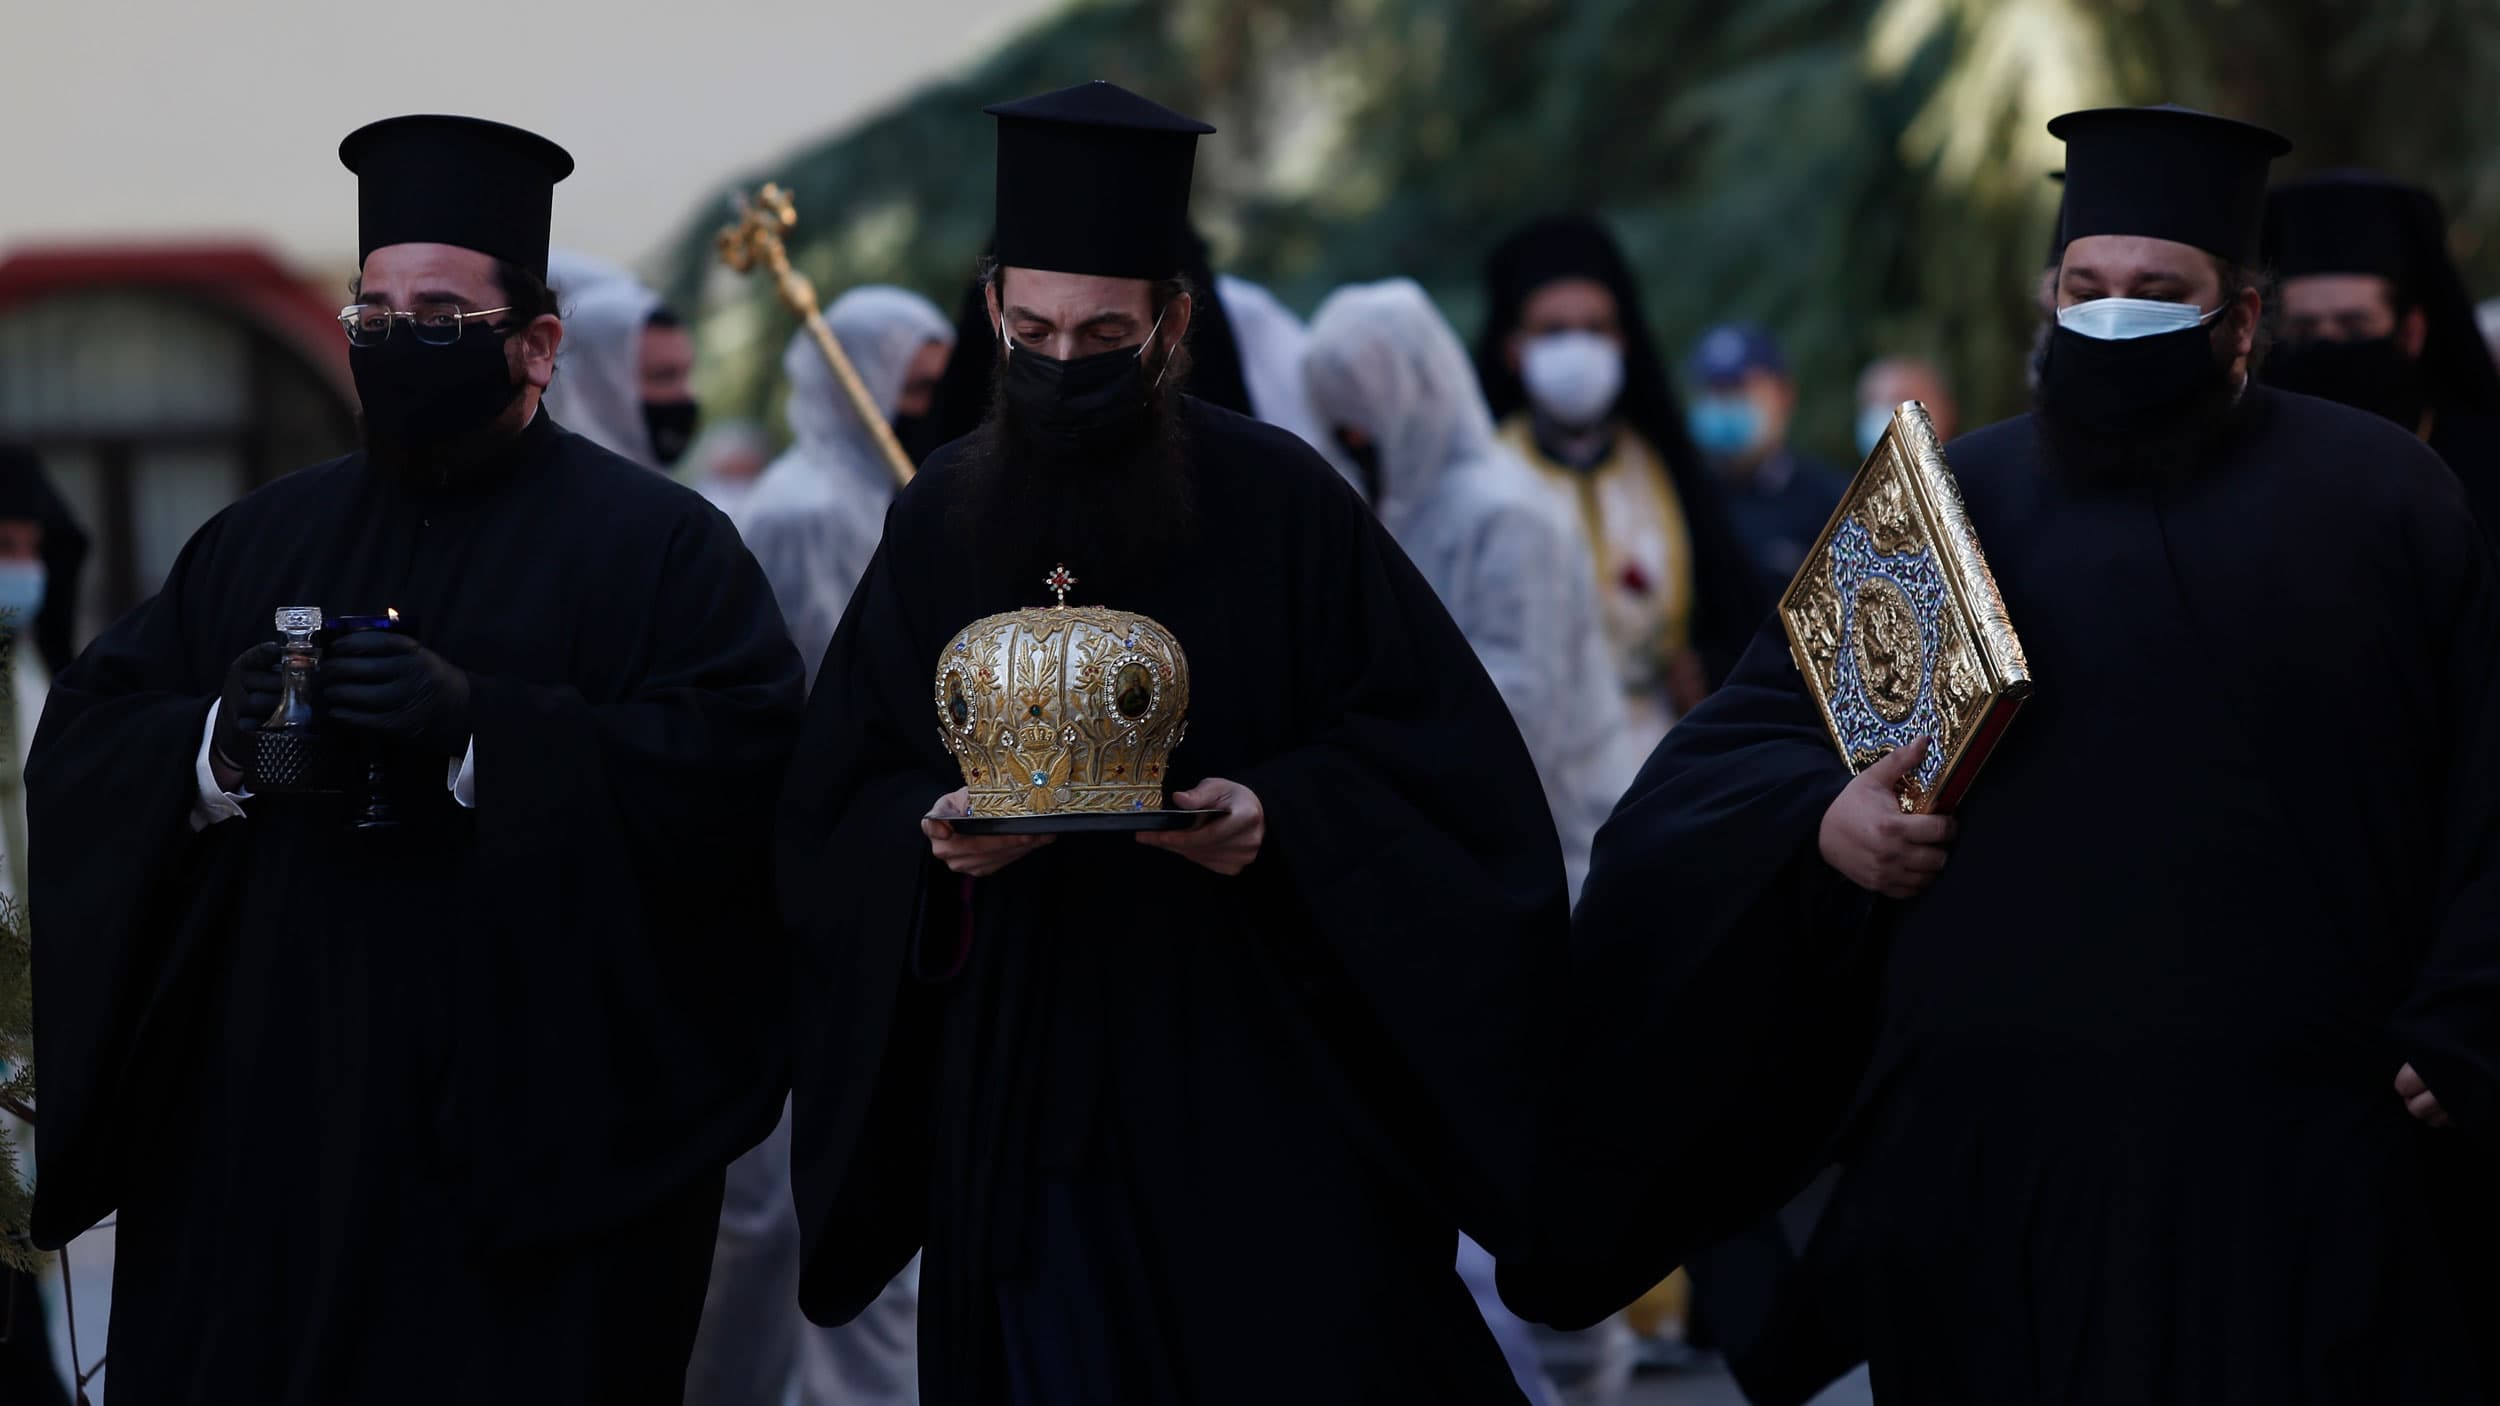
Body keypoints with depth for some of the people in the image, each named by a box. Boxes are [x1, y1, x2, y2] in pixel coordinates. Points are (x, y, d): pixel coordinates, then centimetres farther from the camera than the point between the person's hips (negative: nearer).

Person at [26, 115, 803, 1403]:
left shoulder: (658, 545, 1)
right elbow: (78, 746, 9)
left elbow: (745, 768, -14)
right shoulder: (261, 542, 15)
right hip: (266, 1129, 4)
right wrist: (217, 741, -13)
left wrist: (482, 729, -23)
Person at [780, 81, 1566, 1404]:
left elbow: (1440, 752, -2)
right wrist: (934, 833, -12)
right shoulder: (938, 520, 6)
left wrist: (1282, 814, -18)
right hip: (1021, 1086, 3)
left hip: (1255, 1087, -2)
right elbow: (834, 804, 9)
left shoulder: (1279, 502, -3)